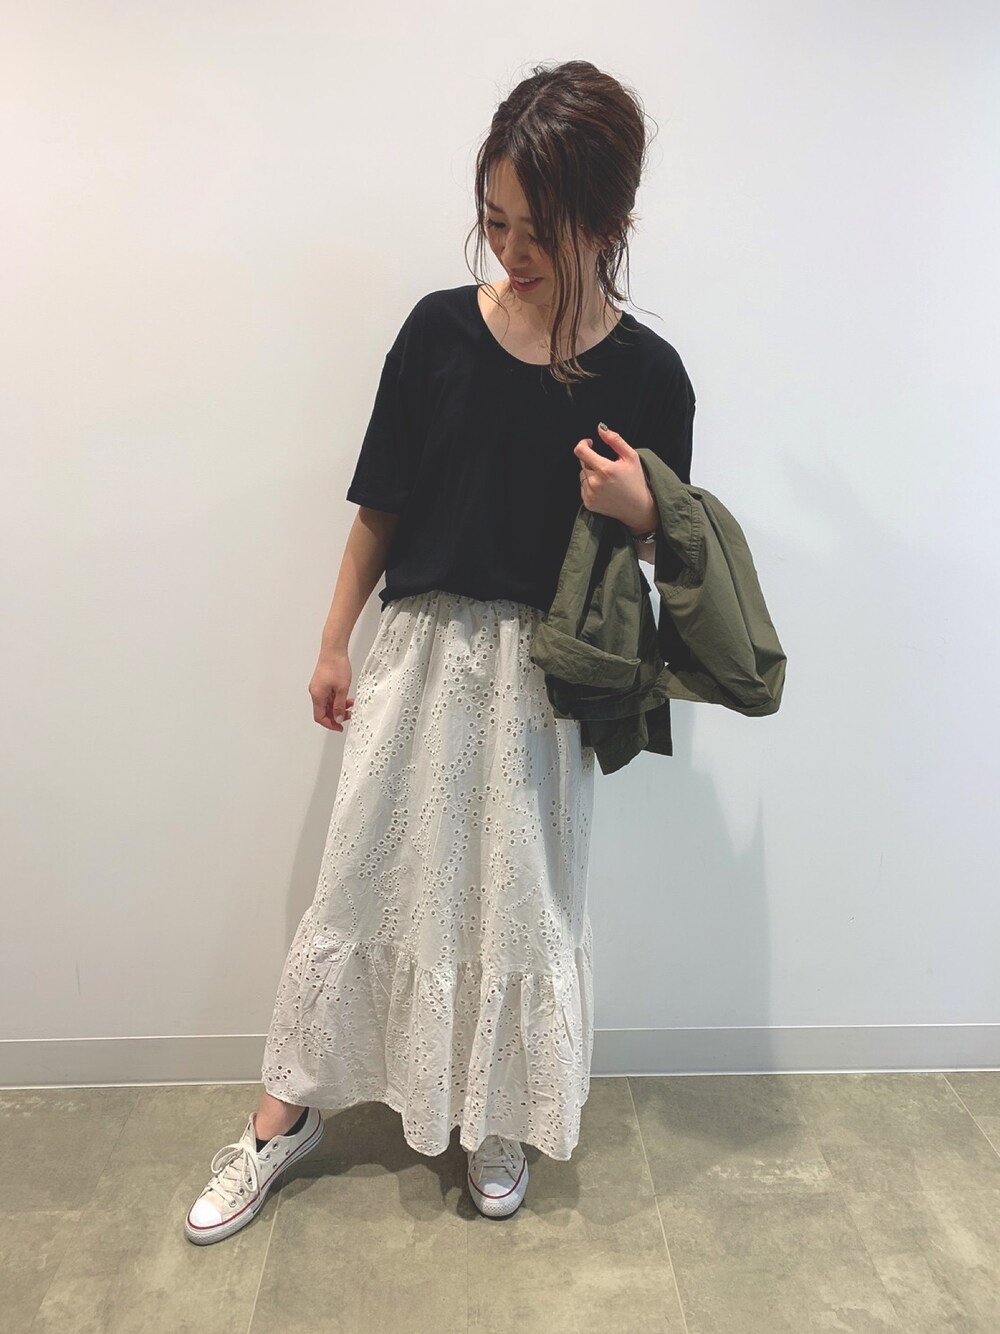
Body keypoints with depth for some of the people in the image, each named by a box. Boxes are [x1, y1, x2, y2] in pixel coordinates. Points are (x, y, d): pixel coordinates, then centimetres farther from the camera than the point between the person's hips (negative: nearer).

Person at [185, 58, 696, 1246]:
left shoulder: (645, 372, -5)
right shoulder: (439, 328, -2)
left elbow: (662, 543, 4)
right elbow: (382, 503, 4)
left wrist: (637, 511, -19)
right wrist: (335, 641, 6)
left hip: (547, 670, -1)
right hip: (422, 648, 1)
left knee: (522, 898, 11)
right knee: (365, 879, 10)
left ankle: (495, 1122, 38)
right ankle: (287, 1114, 32)